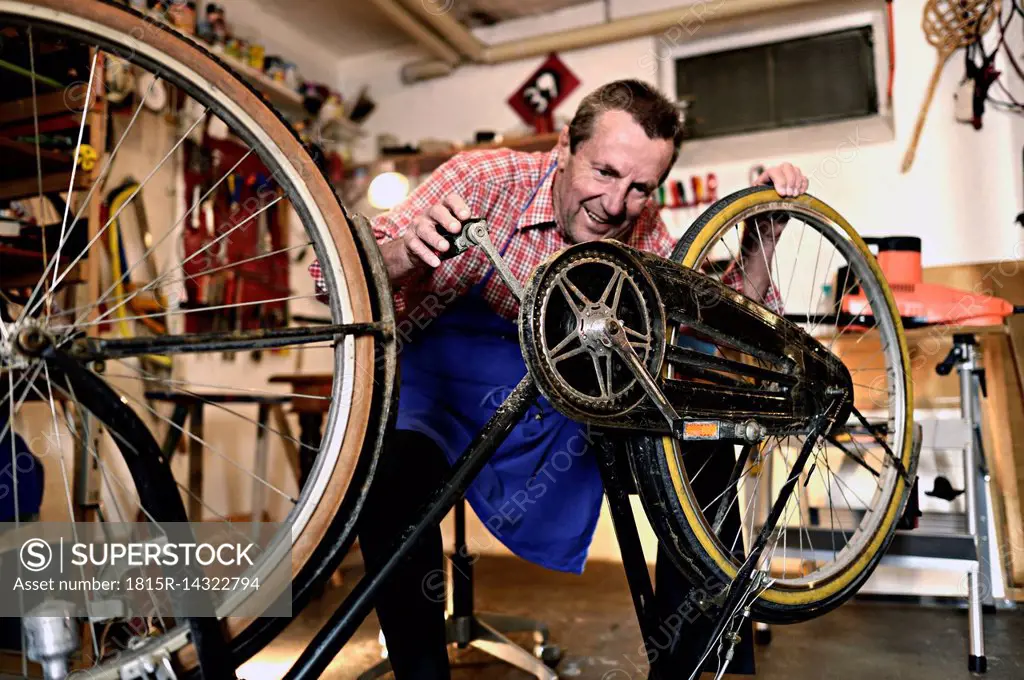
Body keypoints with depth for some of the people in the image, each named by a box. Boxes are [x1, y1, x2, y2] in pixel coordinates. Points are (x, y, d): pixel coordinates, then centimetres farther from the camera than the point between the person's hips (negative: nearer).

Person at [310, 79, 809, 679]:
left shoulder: (643, 231, -5)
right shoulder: (486, 178, -17)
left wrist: (764, 234, -15)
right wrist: (407, 252, -43)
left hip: (561, 405, 4)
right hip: (444, 377, -3)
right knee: (395, 470, -36)